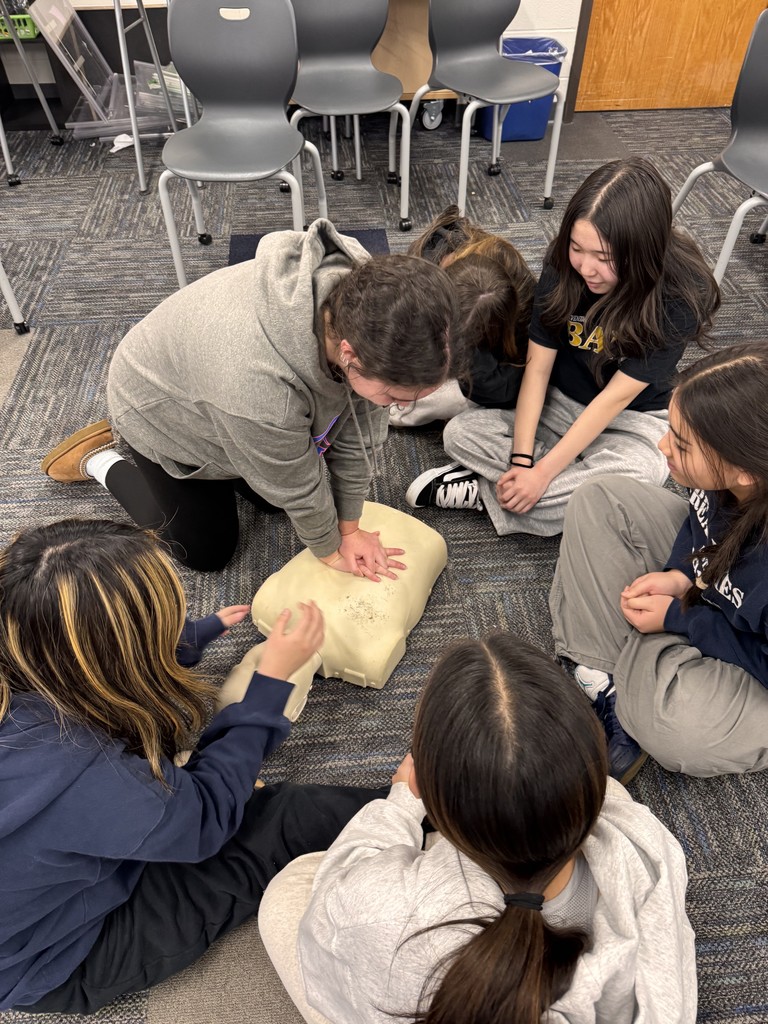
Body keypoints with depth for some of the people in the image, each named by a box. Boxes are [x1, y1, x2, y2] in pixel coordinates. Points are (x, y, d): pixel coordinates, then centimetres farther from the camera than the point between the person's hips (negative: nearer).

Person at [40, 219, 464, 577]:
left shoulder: (364, 297, -30)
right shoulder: (257, 384, -48)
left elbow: (359, 430, -17)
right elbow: (294, 484, -28)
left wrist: (349, 528, -7)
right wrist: (330, 550, -10)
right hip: (160, 406, -5)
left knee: (270, 498, 18)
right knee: (206, 551, 7)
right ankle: (101, 462, 22)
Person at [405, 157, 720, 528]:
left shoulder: (679, 296, -24)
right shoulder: (563, 265, -16)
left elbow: (618, 396, -25)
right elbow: (537, 365, -15)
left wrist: (542, 472, -27)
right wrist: (521, 461, -23)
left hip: (631, 419, -2)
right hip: (557, 403, 3)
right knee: (460, 433, -17)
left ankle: (483, 490, -21)